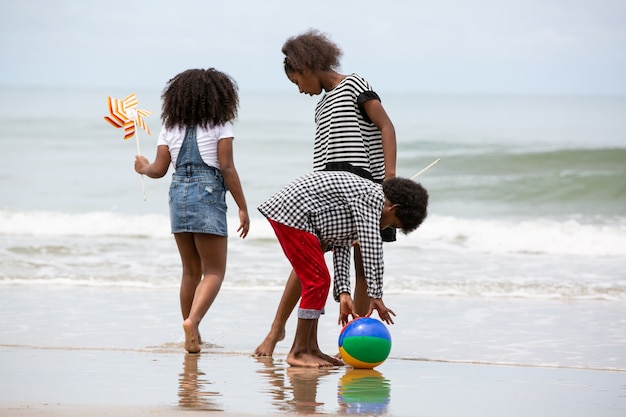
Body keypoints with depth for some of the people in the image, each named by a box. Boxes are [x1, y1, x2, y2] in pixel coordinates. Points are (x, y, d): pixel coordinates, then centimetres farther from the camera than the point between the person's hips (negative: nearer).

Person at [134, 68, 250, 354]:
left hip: (178, 193, 5)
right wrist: (243, 208, -3)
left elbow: (159, 169, 8)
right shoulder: (219, 124, 1)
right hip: (208, 193, -5)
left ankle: (191, 336, 19)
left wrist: (143, 167, 31)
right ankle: (192, 321, -25)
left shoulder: (170, 126, 11)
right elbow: (227, 168, -6)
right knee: (214, 272, -1)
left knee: (191, 271, 16)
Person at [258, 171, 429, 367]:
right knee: (318, 280, -7)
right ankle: (298, 352, -4)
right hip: (292, 213, -11)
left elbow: (342, 246, 15)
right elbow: (370, 247, -18)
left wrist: (343, 293, 6)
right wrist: (376, 295, -15)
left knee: (315, 280, 15)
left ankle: (311, 348, 17)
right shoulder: (372, 196, -12)